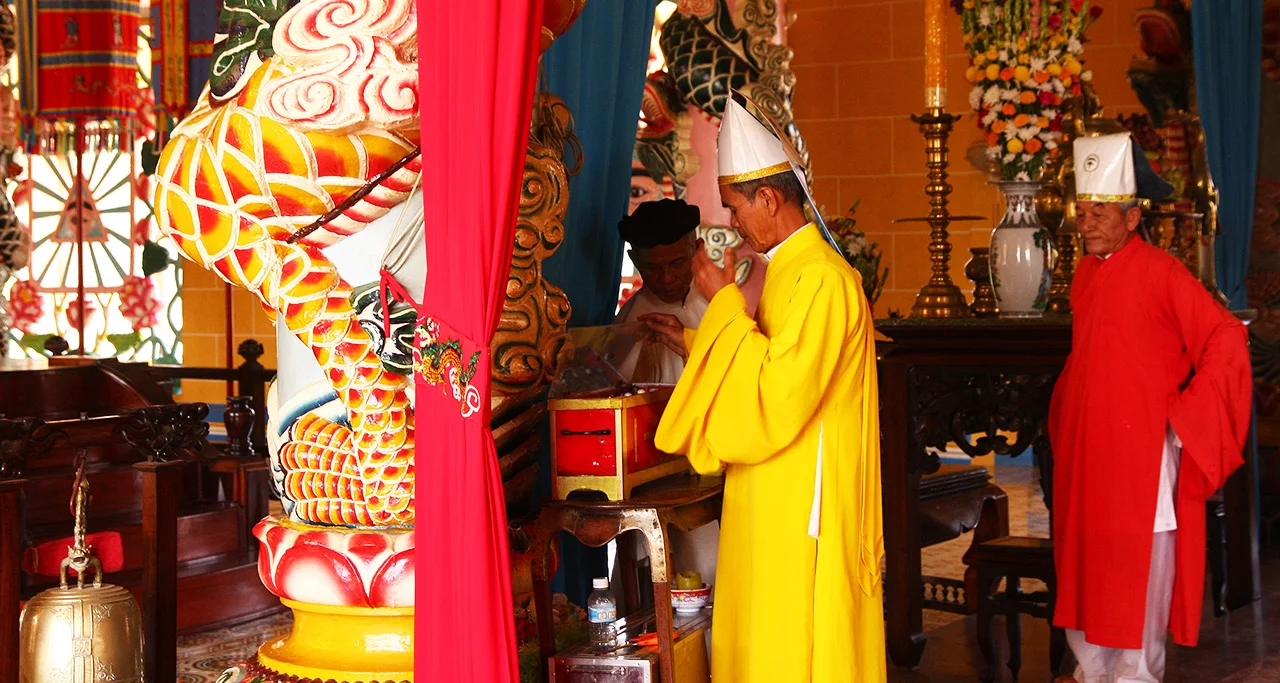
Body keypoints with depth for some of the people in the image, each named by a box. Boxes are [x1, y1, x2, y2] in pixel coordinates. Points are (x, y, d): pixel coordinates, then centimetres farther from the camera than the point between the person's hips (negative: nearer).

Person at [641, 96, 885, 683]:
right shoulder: (789, 271, 14)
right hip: (775, 502, 10)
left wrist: (723, 302, -18)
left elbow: (779, 395, -26)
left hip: (805, 499, -10)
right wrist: (690, 341, 19)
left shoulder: (821, 279, -19)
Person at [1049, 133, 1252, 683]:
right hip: (1084, 448, 7)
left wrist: (1184, 414, -16)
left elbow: (1226, 339, -16)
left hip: (1141, 451, -7)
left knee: (1138, 568, 1)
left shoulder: (1160, 273, -13)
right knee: (1086, 560, 11)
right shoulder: (1085, 273, 8)